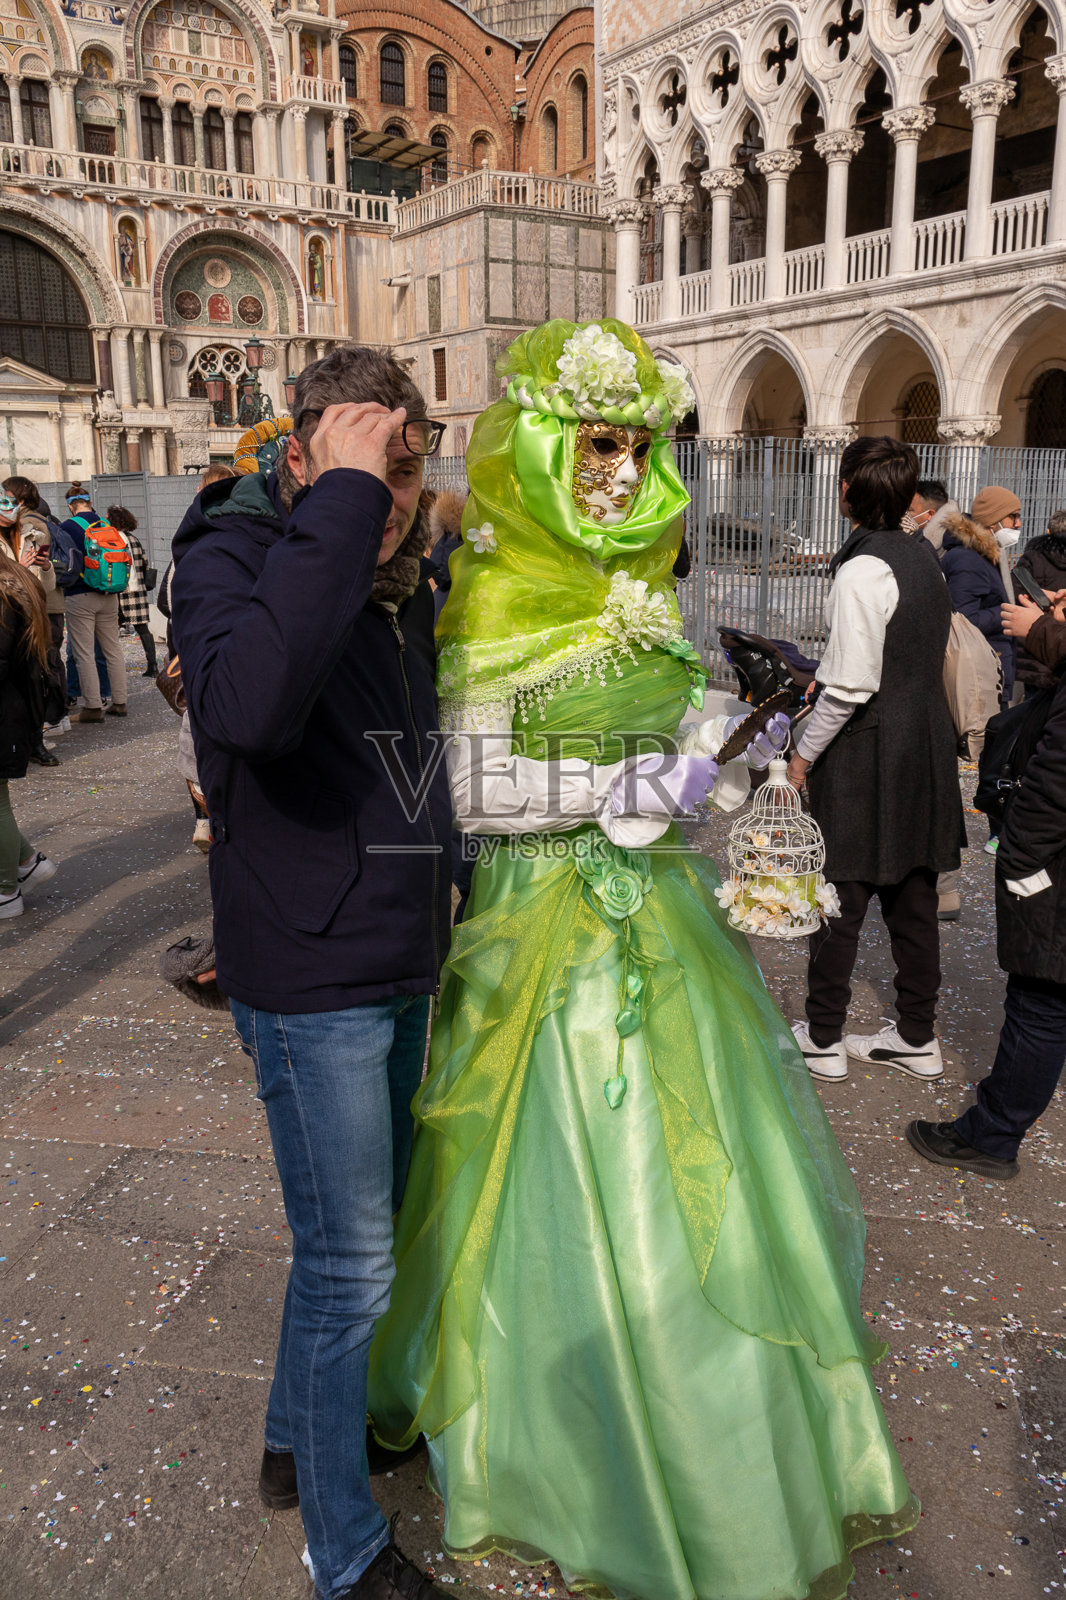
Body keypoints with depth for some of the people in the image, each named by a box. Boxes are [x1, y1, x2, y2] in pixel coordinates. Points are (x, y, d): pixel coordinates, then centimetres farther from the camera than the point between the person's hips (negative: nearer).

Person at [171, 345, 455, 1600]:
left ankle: (297, 1437, 47)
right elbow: (251, 703, -41)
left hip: (397, 971, 8)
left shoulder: (401, 577, 7)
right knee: (349, 1265, 4)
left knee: (361, 1231, 23)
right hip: (310, 979, -8)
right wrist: (338, 503, -35)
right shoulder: (234, 552, -17)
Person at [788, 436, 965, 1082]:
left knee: (842, 896, 3)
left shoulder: (863, 570, -18)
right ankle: (918, 1037, 25)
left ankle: (823, 1039, 16)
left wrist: (805, 751, -10)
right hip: (926, 740, 8)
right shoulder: (922, 557, 9)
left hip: (868, 751, -8)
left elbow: (852, 685, -21)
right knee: (912, 891, 14)